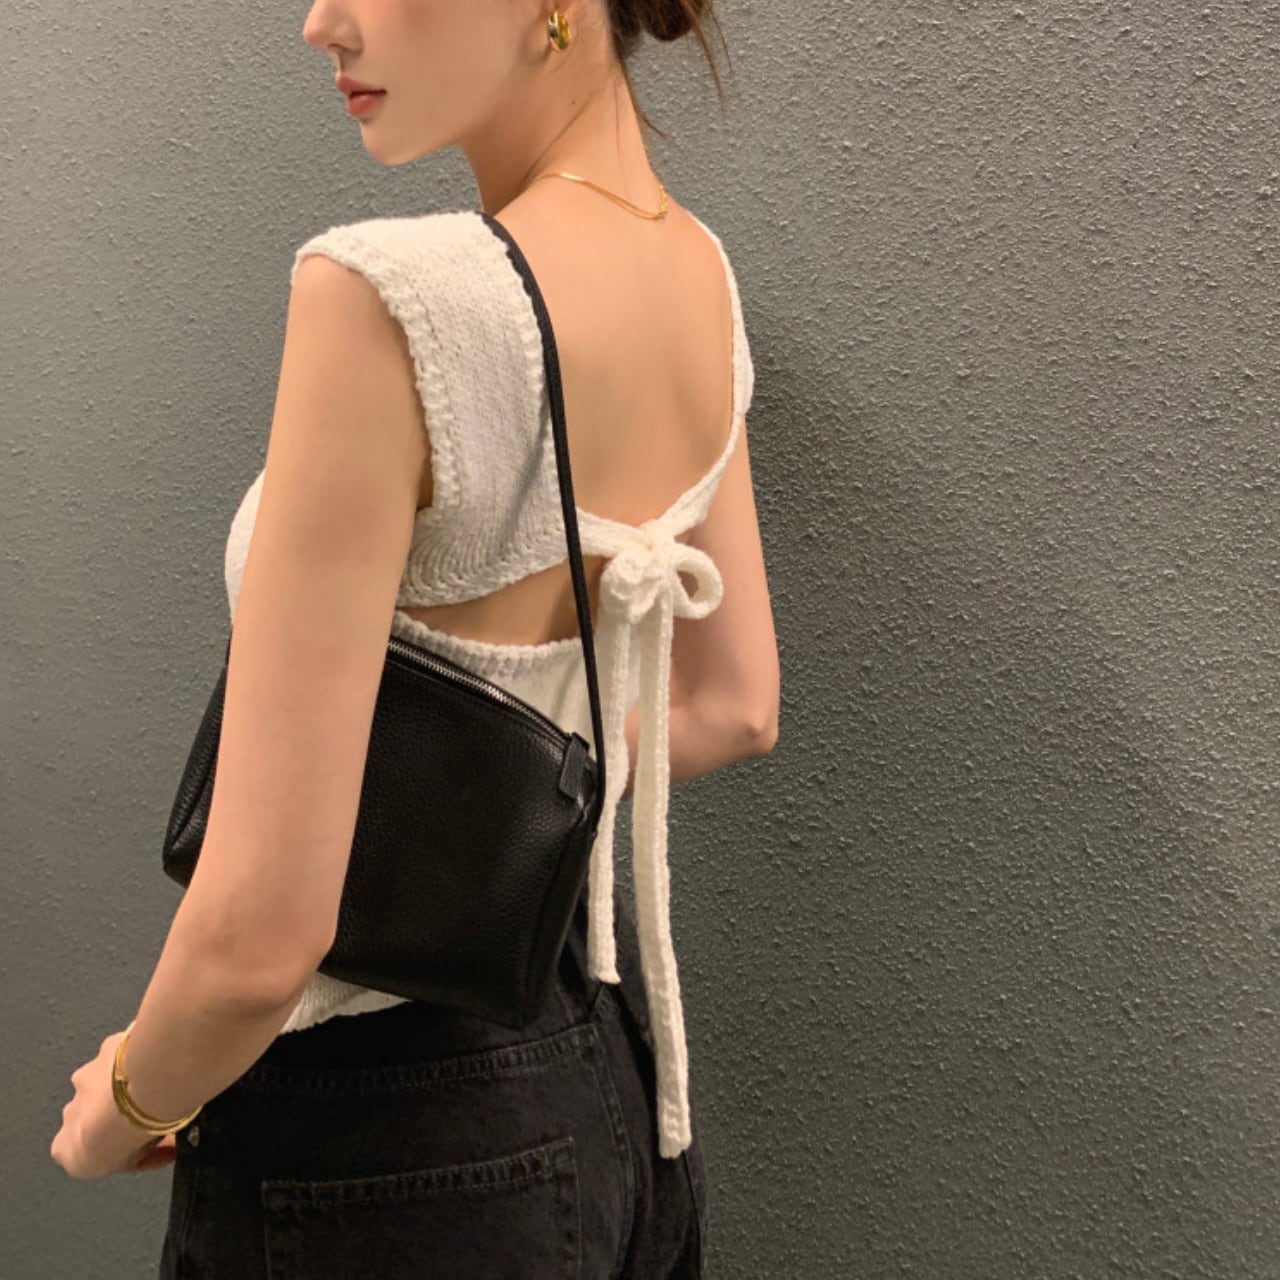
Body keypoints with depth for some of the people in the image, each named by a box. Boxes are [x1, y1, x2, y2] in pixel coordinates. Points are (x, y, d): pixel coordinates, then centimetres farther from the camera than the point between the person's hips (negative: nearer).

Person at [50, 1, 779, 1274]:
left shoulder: (390, 297, -28)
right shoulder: (698, 273, -3)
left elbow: (260, 934, -27)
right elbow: (732, 708, 10)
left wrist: (130, 1100, -8)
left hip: (388, 1133, -7)